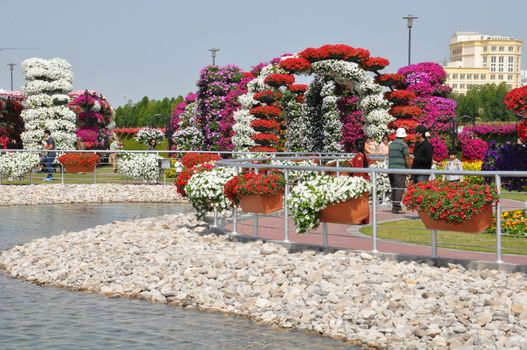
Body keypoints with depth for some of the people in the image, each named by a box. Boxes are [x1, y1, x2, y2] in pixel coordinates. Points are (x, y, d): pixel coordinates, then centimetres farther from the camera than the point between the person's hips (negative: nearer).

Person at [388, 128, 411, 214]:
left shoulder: (391, 144, 16)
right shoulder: (403, 144, -6)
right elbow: (407, 158, -9)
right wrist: (408, 168, 1)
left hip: (390, 168, 7)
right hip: (400, 168, -7)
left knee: (394, 188, 12)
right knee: (400, 188, -8)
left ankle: (394, 206, 13)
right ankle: (397, 207, -16)